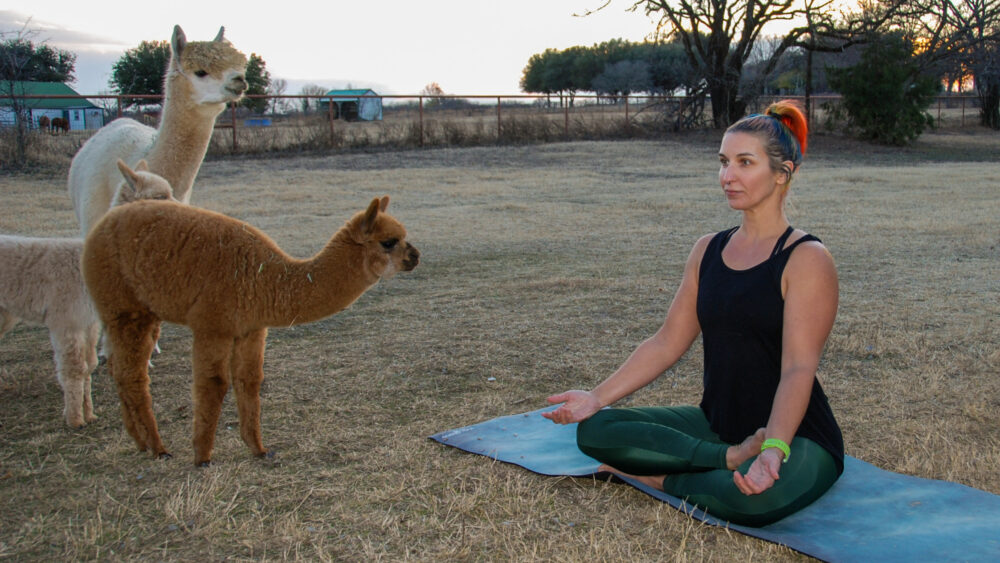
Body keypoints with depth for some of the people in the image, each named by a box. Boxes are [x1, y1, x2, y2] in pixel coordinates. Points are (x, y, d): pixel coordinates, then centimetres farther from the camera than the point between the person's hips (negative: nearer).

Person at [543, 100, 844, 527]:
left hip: (796, 435, -5)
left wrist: (774, 449, -37)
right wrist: (598, 397, -1)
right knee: (595, 431, -13)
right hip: (717, 424, 6)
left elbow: (798, 368, -21)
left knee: (756, 499, -40)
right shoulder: (708, 251, 8)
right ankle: (733, 458, -13)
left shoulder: (806, 259, -12)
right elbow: (667, 342, 8)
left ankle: (660, 478, -11)